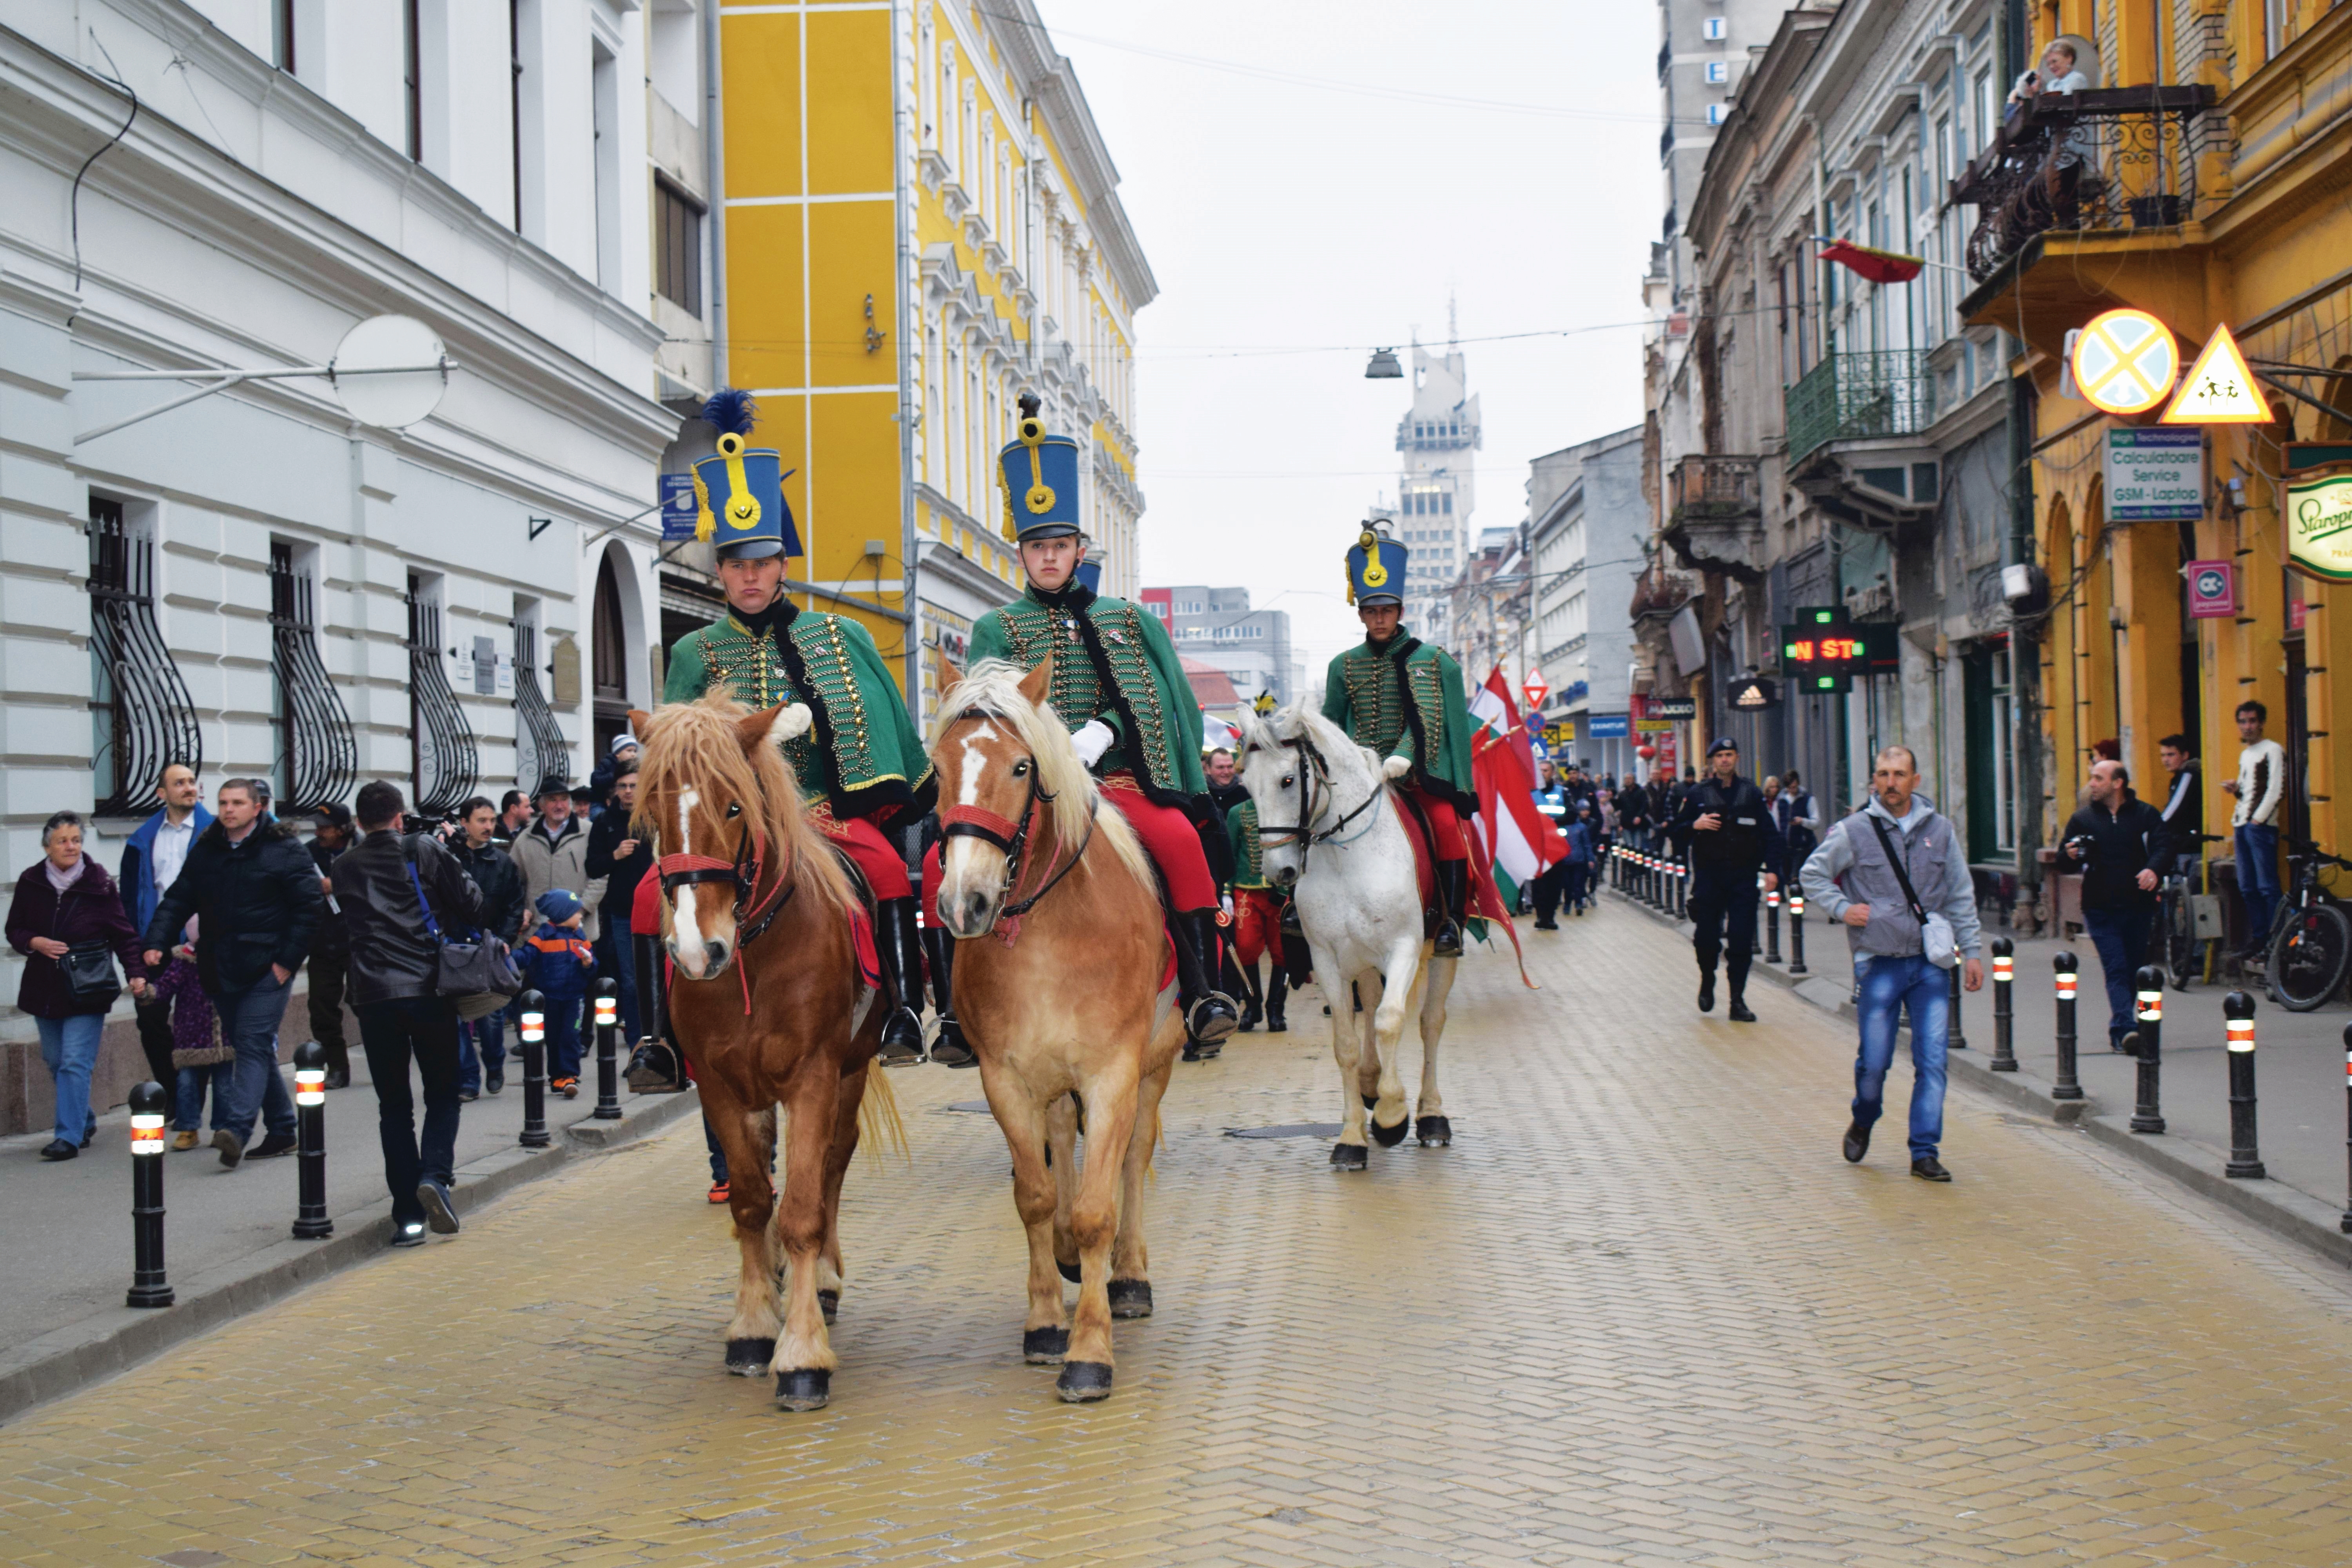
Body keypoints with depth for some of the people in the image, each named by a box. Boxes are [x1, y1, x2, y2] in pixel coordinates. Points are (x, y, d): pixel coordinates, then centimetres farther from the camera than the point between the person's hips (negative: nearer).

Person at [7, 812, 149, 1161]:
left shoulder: (99, 884, -7)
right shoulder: (30, 883, 1)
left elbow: (122, 933, -6)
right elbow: (14, 930, 9)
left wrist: (136, 972, -18)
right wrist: (35, 943, -12)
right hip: (44, 989, 4)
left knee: (75, 1063, -12)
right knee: (55, 1063, 14)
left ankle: (69, 1136, -11)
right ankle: (85, 1122, 32)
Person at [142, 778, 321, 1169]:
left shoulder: (284, 850, -4)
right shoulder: (205, 851, 12)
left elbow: (308, 906, -6)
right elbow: (178, 900, 11)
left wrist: (288, 960, -12)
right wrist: (157, 941, -5)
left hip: (266, 970, -6)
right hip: (220, 971, 6)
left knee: (253, 1047, -14)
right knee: (251, 1049, 10)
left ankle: (237, 1130, -25)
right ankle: (281, 1132, 18)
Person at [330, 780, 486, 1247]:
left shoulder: (344, 867, 10)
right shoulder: (425, 851, 2)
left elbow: (339, 930, 18)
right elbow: (471, 902, 0)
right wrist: (466, 946, 16)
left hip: (372, 994, 2)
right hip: (428, 987, -2)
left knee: (394, 1106, 8)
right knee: (443, 1094, 11)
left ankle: (408, 1215, 2)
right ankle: (435, 1174, -15)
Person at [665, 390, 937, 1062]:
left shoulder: (840, 639, 12)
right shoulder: (696, 654, 12)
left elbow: (885, 727, 15)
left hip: (827, 811, 0)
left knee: (886, 864, -26)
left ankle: (903, 1014, -21)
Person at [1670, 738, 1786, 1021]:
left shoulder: (1752, 794, 7)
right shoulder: (1698, 794, 6)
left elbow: (1770, 833, 5)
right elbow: (1677, 830, 8)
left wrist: (1772, 868, -6)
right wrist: (1695, 825, -14)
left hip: (1743, 877, 0)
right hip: (1708, 876, 0)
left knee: (1742, 939, -4)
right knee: (1706, 937, 0)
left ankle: (1738, 1001, 3)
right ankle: (1707, 982, 29)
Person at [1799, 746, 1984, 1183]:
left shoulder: (1939, 831, 7)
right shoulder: (1854, 831, -2)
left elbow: (1961, 897, 12)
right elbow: (1812, 874, 9)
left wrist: (1971, 951, 8)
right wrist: (1842, 908, -6)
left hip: (1931, 963, 2)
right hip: (1880, 964, -2)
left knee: (1932, 1060, -4)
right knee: (1874, 1060, 1)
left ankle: (1925, 1152, 4)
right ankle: (1863, 1123, 31)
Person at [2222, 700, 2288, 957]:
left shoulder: (2273, 750, -3)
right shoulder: (2245, 754, 22)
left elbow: (2276, 790, -11)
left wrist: (2258, 819, -13)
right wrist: (2236, 789, 7)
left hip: (2261, 827, -8)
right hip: (2241, 827, 8)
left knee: (2267, 887, -11)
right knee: (2247, 888, 7)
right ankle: (2259, 939, 11)